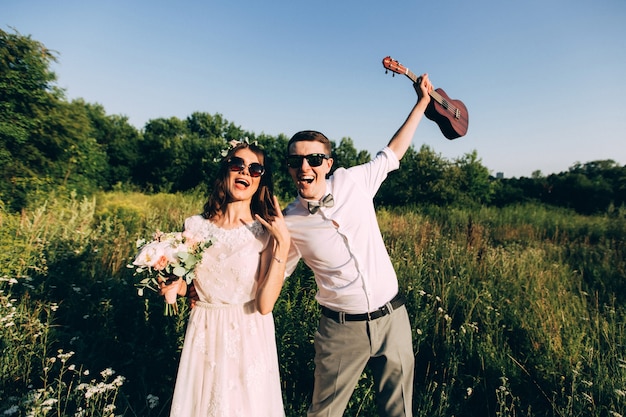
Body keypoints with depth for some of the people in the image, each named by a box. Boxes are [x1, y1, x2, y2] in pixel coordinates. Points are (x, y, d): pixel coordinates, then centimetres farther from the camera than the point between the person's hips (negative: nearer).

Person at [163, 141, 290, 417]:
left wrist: (283, 243, -25)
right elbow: (182, 287, 1)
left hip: (249, 337, -1)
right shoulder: (196, 226, -5)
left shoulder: (265, 232, -11)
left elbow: (265, 304, -20)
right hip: (204, 334, 2)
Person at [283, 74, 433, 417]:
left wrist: (421, 102, 14)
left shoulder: (352, 181, -7)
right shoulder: (289, 223, -10)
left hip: (392, 318, 2)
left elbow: (392, 153, 9)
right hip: (341, 329, -2)